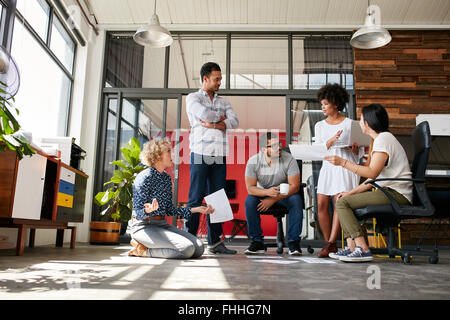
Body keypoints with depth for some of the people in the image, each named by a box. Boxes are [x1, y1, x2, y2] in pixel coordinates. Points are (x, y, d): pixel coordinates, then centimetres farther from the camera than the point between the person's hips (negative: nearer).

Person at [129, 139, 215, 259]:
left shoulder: (167, 178, 13)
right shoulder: (145, 177, -12)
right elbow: (138, 213, -14)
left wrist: (196, 209, 13)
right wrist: (148, 210, -38)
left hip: (162, 224, 9)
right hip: (144, 226, -8)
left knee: (199, 248, -7)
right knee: (187, 248, -25)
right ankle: (143, 250, -7)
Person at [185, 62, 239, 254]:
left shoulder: (223, 102, 20)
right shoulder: (193, 98, 7)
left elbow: (235, 122, 3)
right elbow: (204, 114, -14)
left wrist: (213, 124, -8)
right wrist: (220, 117, 4)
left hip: (220, 155, 5)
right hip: (201, 153, -4)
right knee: (196, 197, -5)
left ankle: (215, 242, 9)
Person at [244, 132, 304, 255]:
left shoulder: (288, 159, -18)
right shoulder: (253, 161, -15)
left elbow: (294, 186, -20)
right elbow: (250, 188, -16)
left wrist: (273, 199, -27)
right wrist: (267, 192, -37)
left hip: (285, 194, -1)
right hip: (263, 193, 1)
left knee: (296, 200, -32)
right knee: (249, 200, -28)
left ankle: (293, 242, -20)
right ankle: (257, 242, -16)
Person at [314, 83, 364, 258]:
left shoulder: (350, 124, 4)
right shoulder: (320, 126, 15)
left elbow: (359, 154, 5)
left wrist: (354, 150, -19)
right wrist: (332, 140, -15)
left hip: (345, 167, -4)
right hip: (327, 167, 4)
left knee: (339, 203, -14)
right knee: (321, 204, -7)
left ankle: (330, 244, -13)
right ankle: (330, 244, 2)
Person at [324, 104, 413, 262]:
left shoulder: (383, 139, -10)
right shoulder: (381, 139, 22)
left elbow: (372, 173, -22)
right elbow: (373, 177, 19)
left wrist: (344, 163, -19)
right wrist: (351, 192, 13)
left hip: (396, 194, -11)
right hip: (388, 191, 11)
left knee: (342, 203, -16)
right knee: (346, 200, 10)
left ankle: (363, 250, -18)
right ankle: (352, 248, 1)